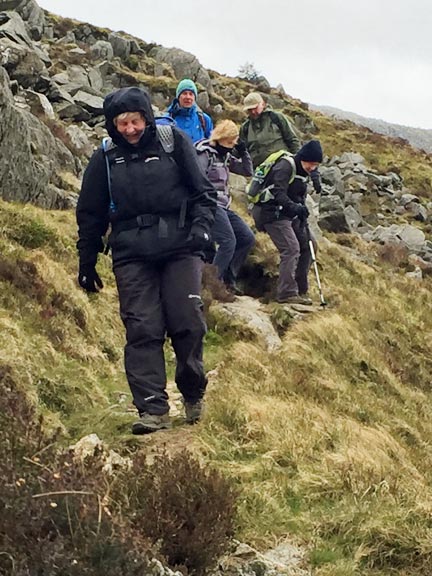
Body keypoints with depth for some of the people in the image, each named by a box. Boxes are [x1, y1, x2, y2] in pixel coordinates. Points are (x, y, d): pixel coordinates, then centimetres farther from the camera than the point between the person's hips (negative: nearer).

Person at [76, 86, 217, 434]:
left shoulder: (174, 143, 4)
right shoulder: (105, 159, 8)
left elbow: (204, 191, 8)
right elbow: (91, 215, 15)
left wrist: (201, 225, -10)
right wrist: (87, 264, 15)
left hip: (180, 249, -1)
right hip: (132, 256, 1)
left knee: (187, 323, -7)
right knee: (143, 330, -8)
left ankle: (194, 393, 17)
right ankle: (152, 410, -7)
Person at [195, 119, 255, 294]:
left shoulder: (225, 156, 16)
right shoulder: (205, 153, -10)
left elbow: (247, 171, 21)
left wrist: (243, 152, 6)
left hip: (223, 206, 10)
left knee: (247, 238, 6)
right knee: (228, 242, -21)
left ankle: (229, 278, 11)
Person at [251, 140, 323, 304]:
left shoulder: (303, 171, 12)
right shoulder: (285, 166, -18)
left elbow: (300, 197, 14)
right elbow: (278, 193, -26)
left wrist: (303, 219, 2)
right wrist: (294, 207, -39)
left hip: (288, 213, 10)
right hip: (272, 213, -10)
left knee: (307, 244, 10)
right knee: (291, 248, -20)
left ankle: (301, 290, 16)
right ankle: (287, 293, -21)